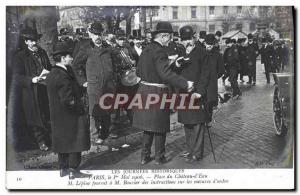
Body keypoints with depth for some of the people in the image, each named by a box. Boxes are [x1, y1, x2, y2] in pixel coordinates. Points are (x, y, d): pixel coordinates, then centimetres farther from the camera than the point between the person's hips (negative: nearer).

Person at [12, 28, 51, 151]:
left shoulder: (42, 53, 12)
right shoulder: (20, 56, -5)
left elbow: (50, 68, 21)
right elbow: (17, 77, -11)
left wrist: (48, 74, -4)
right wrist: (32, 79, -26)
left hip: (46, 90, 4)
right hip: (31, 93, -4)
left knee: (50, 116, 9)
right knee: (36, 119, 4)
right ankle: (41, 142, 19)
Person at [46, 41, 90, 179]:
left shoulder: (51, 74, 7)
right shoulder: (62, 76, -23)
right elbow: (68, 99, -26)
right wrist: (79, 107, -12)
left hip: (57, 116, 10)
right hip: (69, 116, -9)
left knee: (63, 141, 18)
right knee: (75, 141, 2)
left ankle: (63, 168, 28)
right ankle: (73, 170, 9)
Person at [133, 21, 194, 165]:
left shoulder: (146, 50, 9)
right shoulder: (159, 52, -18)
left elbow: (139, 72, 17)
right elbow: (166, 74, -29)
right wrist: (185, 84, -26)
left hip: (144, 91, 8)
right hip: (157, 93, -8)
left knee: (148, 126, 16)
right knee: (160, 128, 6)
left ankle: (145, 156, 22)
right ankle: (159, 157, 17)